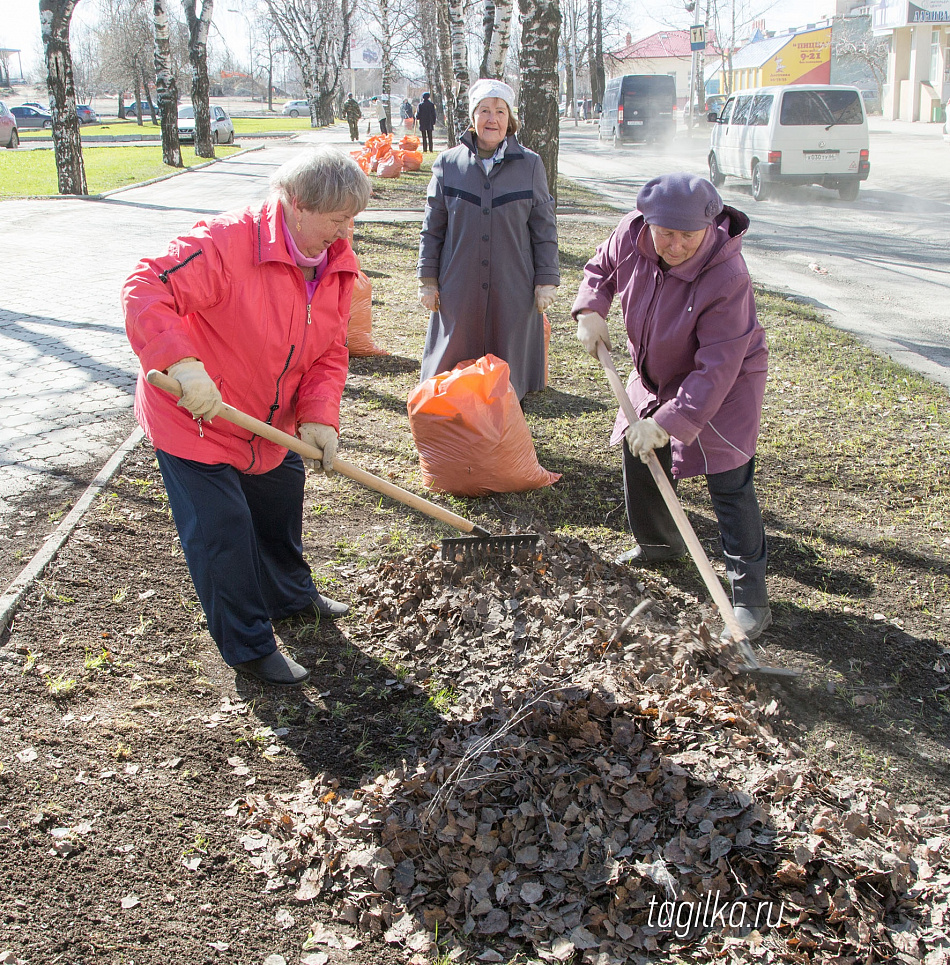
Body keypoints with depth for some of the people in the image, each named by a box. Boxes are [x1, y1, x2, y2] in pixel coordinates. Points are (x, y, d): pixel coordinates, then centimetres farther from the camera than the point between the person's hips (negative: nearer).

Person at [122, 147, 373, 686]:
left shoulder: (339, 267, -5)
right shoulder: (226, 243, -29)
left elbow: (330, 353, -2)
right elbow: (146, 291, -35)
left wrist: (320, 416, -18)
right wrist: (183, 364, -46)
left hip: (271, 423, 7)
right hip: (194, 419, -7)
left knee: (283, 506, 23)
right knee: (223, 531, -4)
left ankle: (291, 596, 50)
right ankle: (250, 647, 13)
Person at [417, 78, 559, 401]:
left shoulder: (530, 165, 3)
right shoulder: (448, 163, 4)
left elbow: (544, 228, 5)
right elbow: (432, 228, 8)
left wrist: (547, 280, 0)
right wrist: (427, 279, 4)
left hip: (513, 286, 0)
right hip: (459, 287, 1)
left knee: (508, 364, 6)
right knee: (455, 356, 7)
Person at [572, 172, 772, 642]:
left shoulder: (726, 278, -36)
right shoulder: (632, 233, -18)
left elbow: (714, 370, -35)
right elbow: (601, 267, 6)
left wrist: (667, 423, -37)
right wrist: (590, 312, -13)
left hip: (722, 387, -7)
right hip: (655, 377, 7)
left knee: (728, 484, -11)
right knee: (639, 457, 17)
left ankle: (750, 599, -6)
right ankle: (659, 543, 44)